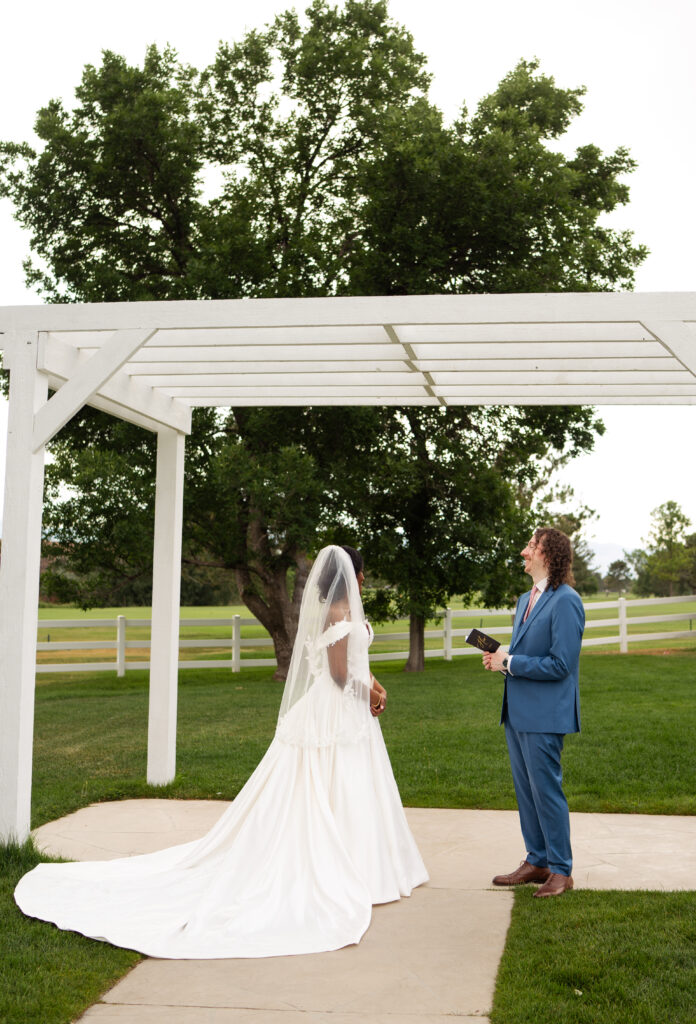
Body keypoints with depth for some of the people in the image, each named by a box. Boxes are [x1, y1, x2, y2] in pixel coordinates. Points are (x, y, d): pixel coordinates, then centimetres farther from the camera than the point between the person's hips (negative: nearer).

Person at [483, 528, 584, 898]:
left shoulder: (565, 601, -15)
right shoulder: (525, 600, 15)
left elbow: (560, 665, -20)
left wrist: (510, 662, -15)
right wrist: (500, 658, 3)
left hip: (544, 714, -9)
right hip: (517, 711, 9)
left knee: (546, 790, -2)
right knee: (525, 789, 15)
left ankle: (561, 871, 10)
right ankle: (536, 861, 26)